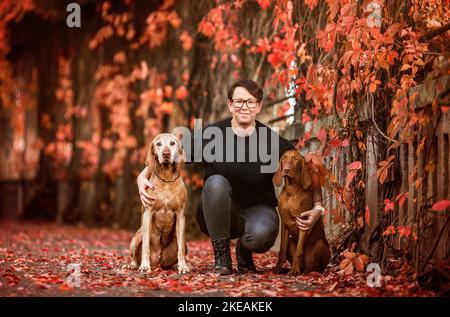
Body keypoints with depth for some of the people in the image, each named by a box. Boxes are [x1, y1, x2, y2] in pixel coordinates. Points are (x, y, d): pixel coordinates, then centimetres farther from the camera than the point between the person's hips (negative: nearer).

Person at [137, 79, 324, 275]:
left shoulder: (272, 140, -7)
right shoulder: (211, 135, -7)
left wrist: (318, 208, -15)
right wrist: (143, 176, -17)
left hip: (257, 210, 0)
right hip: (217, 215, 1)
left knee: (262, 234, -36)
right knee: (216, 182, -32)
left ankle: (244, 251, 5)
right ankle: (221, 257, -18)